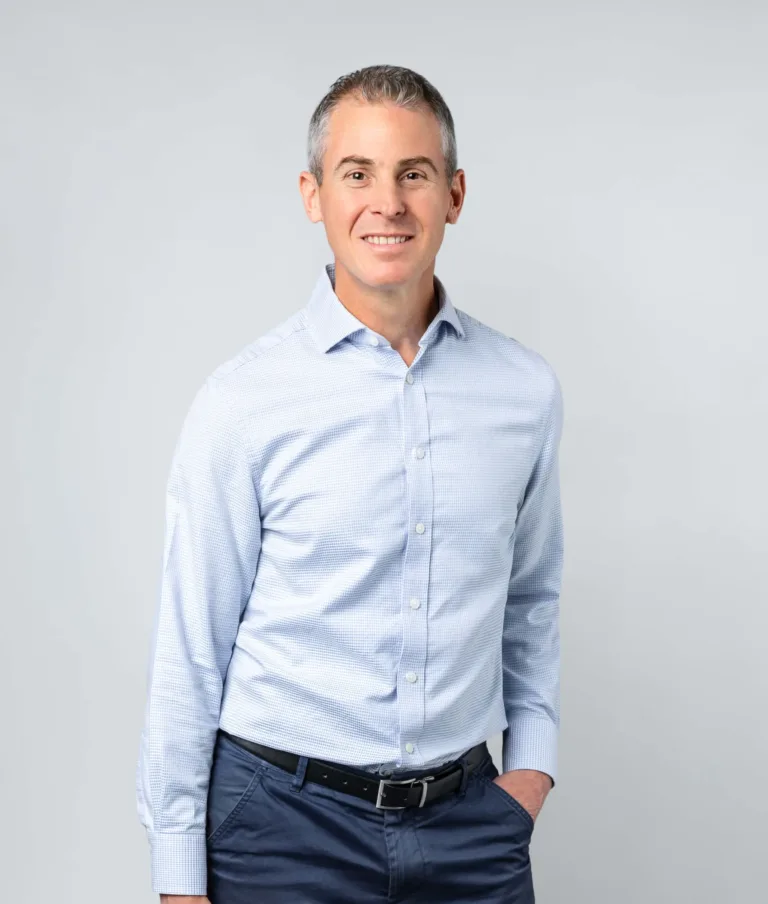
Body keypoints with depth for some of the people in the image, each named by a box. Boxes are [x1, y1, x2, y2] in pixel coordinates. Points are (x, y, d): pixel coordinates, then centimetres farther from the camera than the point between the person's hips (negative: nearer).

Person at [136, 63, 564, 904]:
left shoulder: (526, 389, 0)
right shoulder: (242, 401, -10)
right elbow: (190, 651, -6)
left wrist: (531, 760, 7)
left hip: (469, 817, 3)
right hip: (284, 816, -3)